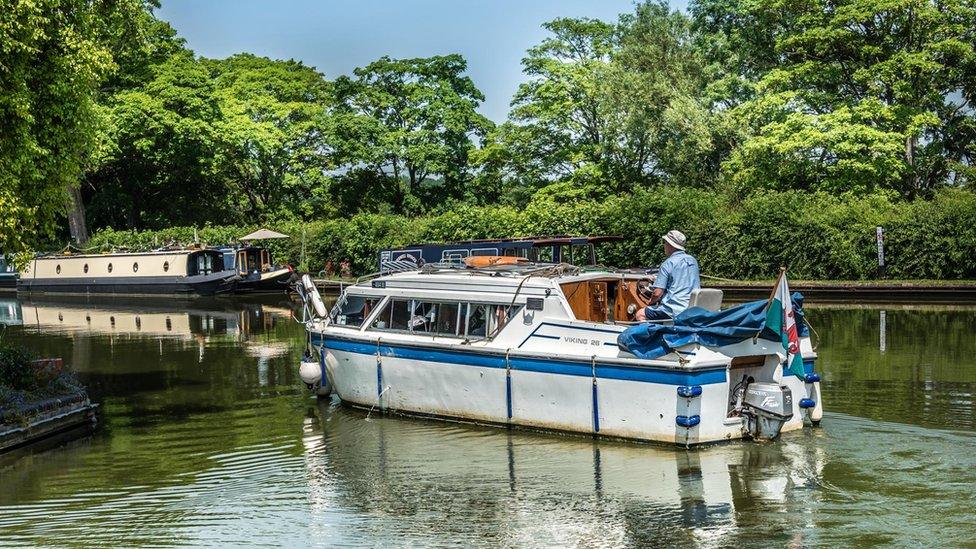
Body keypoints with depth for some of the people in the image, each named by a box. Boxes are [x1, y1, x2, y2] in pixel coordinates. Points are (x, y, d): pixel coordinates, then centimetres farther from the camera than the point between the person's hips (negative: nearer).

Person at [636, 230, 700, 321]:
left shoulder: (668, 264, -12)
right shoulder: (693, 261, 10)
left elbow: (657, 293, -16)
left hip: (675, 310, -8)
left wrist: (651, 302, 8)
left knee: (640, 315, 5)